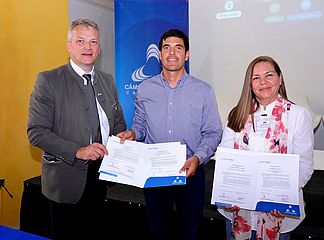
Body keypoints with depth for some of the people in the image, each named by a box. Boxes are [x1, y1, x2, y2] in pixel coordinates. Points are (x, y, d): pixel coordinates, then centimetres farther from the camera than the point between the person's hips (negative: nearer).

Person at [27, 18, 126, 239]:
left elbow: (119, 122, 16)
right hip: (67, 178, -4)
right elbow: (36, 132, -14)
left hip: (101, 175, 5)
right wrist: (77, 151, -24)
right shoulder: (49, 80, -10)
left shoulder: (107, 80, 8)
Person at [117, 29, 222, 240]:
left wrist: (198, 158, -19)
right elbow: (140, 125, 12)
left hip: (191, 172, -1)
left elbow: (213, 133, -3)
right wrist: (132, 133, -10)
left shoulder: (204, 90, -2)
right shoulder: (144, 89, 4)